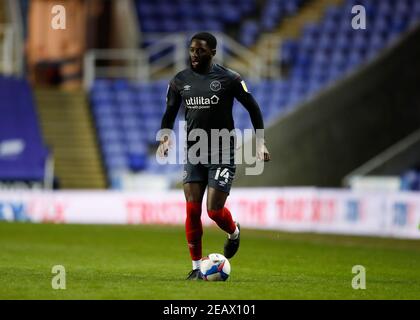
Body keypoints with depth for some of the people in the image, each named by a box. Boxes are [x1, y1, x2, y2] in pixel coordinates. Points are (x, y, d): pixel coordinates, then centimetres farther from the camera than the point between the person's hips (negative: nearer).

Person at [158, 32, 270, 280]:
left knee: (214, 210, -8)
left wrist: (260, 142, -2)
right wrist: (166, 136, -5)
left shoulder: (229, 79, -7)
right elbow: (170, 113, 14)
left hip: (223, 153, -3)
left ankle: (234, 232, 28)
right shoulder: (180, 81, 4)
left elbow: (253, 107, 1)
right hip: (193, 152, 3)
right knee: (192, 210, -5)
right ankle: (197, 267, 5)